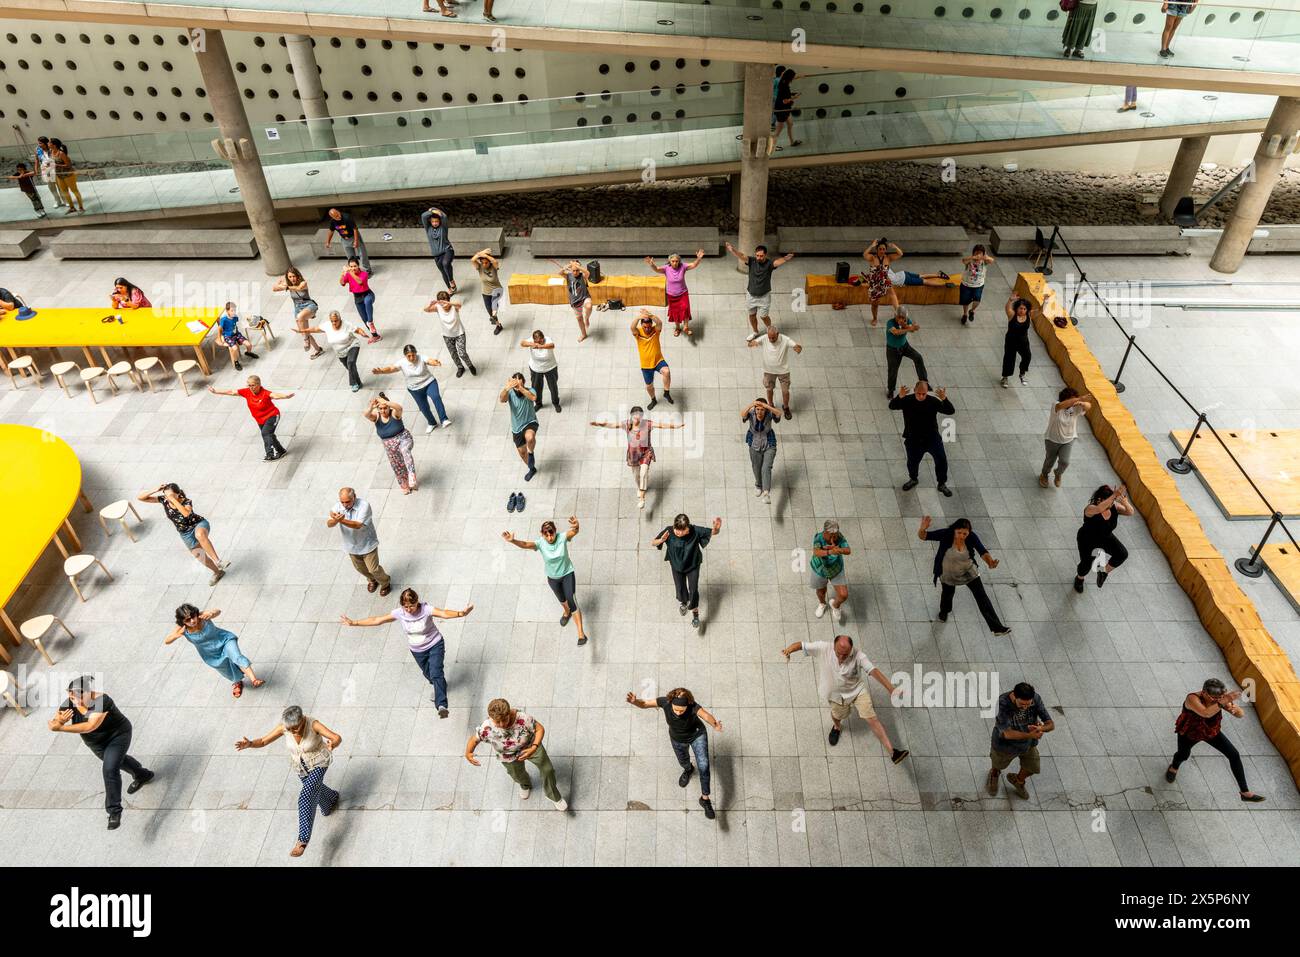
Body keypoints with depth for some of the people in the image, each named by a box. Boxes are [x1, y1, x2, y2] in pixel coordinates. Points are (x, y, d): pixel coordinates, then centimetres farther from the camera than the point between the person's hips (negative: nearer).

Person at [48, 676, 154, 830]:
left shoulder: (101, 701, -38)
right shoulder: (69, 704, -21)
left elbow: (90, 726, -47)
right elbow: (52, 724, -25)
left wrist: (61, 728, -50)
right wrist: (59, 721, -47)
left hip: (117, 735, -8)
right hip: (97, 743, 8)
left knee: (110, 770, -22)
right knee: (116, 760, 30)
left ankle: (114, 811, -12)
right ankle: (143, 774, 59)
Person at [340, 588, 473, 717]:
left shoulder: (426, 609, -28)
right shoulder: (399, 613, -16)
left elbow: (444, 613, -46)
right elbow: (376, 620, -9)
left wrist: (460, 613, -66)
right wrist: (353, 623, -10)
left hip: (435, 645, -5)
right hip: (417, 650, 5)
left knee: (436, 674, -21)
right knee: (428, 674, 23)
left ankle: (442, 705, -29)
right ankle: (439, 688, 55)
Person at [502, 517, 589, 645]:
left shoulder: (562, 538, -28)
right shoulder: (540, 543, -25)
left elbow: (574, 531, -48)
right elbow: (525, 544, -42)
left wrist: (575, 526, -74)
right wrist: (512, 541, -63)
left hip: (568, 574, -3)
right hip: (552, 577, 3)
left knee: (571, 600, -12)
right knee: (561, 599, 26)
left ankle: (581, 633, -6)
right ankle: (567, 612, 63)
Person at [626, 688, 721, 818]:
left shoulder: (693, 706, -41)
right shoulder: (665, 701, -34)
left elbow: (707, 716, -57)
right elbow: (644, 704, -25)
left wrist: (715, 726, -79)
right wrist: (634, 701, -47)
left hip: (697, 735, -3)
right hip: (678, 739, 3)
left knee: (703, 766, -16)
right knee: (683, 761, 27)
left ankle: (705, 799, 6)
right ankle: (688, 770, 64)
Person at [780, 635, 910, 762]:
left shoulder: (858, 656, -30)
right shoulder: (823, 649, -29)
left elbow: (874, 671, -38)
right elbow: (801, 645, -27)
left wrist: (891, 689, -47)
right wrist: (788, 649, -48)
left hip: (858, 690, -2)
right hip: (837, 694, 2)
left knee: (872, 719, -8)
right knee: (836, 715, 26)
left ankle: (892, 752, -2)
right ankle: (837, 727, 63)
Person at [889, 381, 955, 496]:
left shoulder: (933, 401, -13)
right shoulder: (907, 401, -12)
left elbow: (951, 411, -18)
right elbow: (892, 406, -25)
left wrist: (944, 400, -39)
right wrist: (899, 397, -46)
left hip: (932, 438, 0)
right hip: (914, 440, 1)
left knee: (941, 460, -5)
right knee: (912, 462, 16)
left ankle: (942, 484, 16)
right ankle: (913, 479, 46)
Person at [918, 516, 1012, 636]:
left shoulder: (972, 537, -26)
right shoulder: (945, 535, -32)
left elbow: (982, 551, -34)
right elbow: (922, 536, -34)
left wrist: (990, 562, -57)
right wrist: (923, 528, -58)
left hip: (968, 571, 1)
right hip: (948, 573, -1)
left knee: (982, 596, -2)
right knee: (948, 593, 24)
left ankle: (997, 628, 4)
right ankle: (944, 611, 60)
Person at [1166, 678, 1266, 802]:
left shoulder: (1221, 699, -26)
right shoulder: (1193, 699, -41)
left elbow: (1241, 714, -26)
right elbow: (1205, 713, -58)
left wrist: (1234, 709, -49)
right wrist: (1223, 702, -67)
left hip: (1211, 732, 3)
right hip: (1189, 732, -3)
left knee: (1234, 755, -6)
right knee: (1183, 755, 20)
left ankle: (1245, 793, 7)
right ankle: (1174, 767, 57)